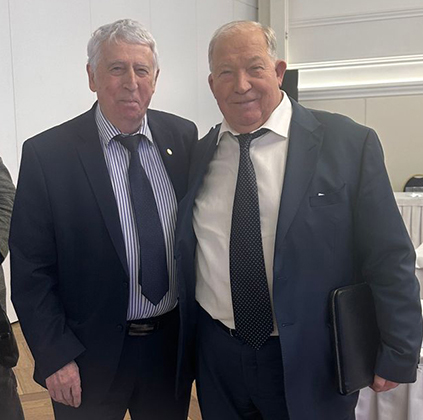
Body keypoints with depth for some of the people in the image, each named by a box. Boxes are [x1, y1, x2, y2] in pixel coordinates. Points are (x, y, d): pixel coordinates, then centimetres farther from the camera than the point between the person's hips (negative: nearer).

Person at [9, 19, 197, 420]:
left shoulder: (184, 137, -3)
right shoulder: (46, 154, -12)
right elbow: (30, 270, -9)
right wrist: (54, 356, -11)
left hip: (173, 346, 3)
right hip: (91, 356, -2)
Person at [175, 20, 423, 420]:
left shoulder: (350, 144, -10)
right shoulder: (198, 155, 2)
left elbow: (388, 260, -8)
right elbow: (182, 256, 10)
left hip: (310, 365, -2)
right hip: (218, 359, 3)